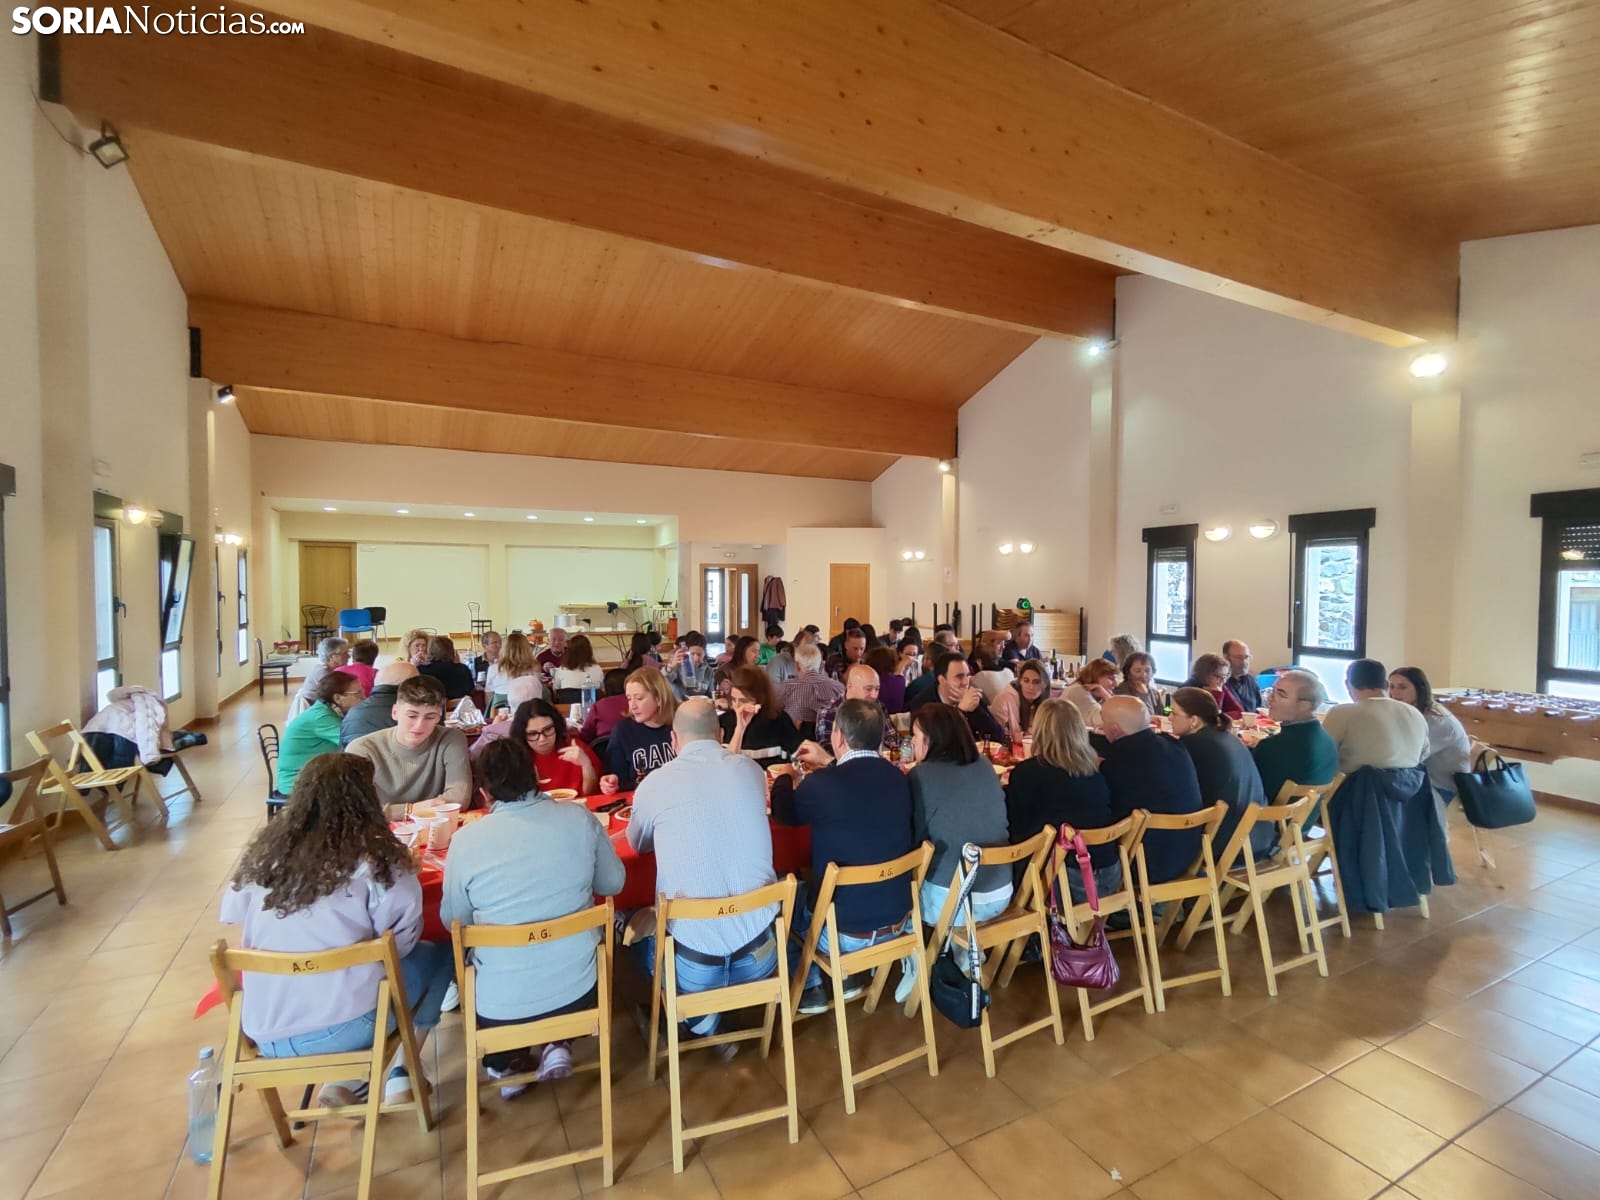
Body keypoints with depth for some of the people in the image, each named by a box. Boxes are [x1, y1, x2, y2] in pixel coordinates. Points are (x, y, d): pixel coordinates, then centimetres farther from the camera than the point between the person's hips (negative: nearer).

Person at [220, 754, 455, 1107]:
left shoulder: (266, 849, -1)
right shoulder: (373, 856, -15)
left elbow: (232, 914, 14)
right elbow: (403, 939, -11)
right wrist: (403, 874, 7)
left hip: (265, 1034, 5)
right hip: (345, 1027, -5)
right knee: (439, 954, 17)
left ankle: (347, 1079, 16)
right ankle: (398, 1076, 18)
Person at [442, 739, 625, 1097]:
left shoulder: (466, 839, -15)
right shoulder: (579, 818, -12)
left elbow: (453, 920, 2)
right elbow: (613, 883, 3)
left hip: (500, 1005, 0)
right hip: (578, 990, 1)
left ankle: (505, 1065, 26)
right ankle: (557, 1045, 18)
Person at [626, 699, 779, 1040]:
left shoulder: (655, 783, -8)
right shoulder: (752, 770, 0)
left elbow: (638, 844, 14)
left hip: (693, 964, -3)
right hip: (759, 954, 3)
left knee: (636, 927, 28)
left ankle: (701, 1018, 16)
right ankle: (710, 1012, 28)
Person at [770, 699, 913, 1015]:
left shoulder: (821, 784, -23)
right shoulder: (897, 777, -8)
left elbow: (783, 813, 0)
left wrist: (784, 779, 20)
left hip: (841, 932, -5)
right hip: (896, 922, 6)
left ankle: (809, 988, 30)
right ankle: (847, 975, 36)